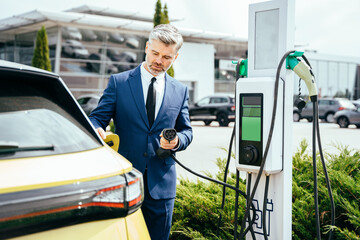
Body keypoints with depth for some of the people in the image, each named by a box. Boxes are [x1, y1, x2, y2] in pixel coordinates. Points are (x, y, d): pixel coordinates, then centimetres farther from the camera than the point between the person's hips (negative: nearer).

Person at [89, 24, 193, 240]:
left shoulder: (181, 91, 9)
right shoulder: (118, 82, 3)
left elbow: (186, 130, 14)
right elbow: (97, 118, 1)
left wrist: (177, 141, -9)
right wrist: (97, 131, -23)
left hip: (161, 182, 2)